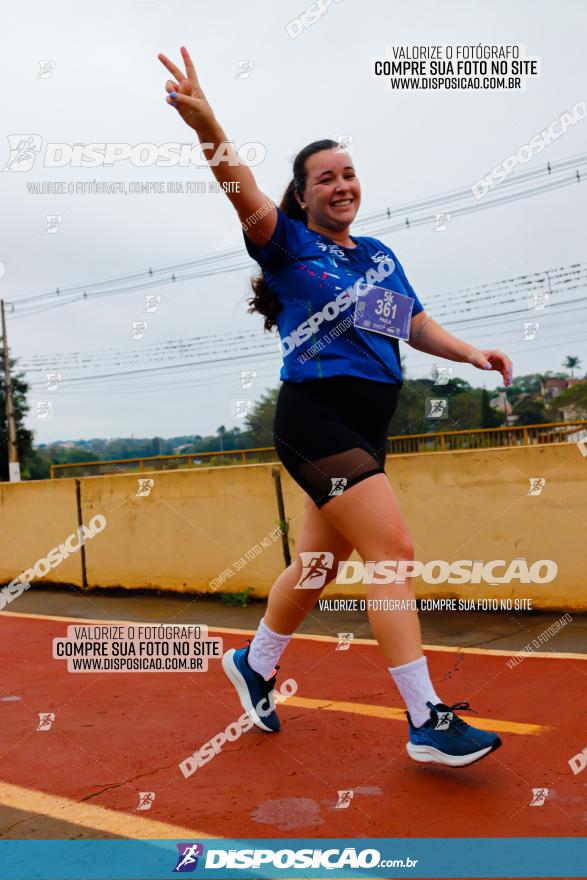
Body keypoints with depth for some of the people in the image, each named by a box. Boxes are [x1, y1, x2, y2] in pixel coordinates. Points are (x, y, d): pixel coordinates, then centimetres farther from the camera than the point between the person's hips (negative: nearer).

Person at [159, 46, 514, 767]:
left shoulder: (380, 255, 18)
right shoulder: (288, 244, 0)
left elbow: (418, 327, 24)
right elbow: (245, 197, -19)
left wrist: (470, 352, 7)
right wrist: (208, 128, -36)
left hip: (366, 430, 7)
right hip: (315, 418, -7)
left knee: (317, 566, 14)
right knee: (394, 551, -14)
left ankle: (254, 664, 36)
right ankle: (427, 722, -6)